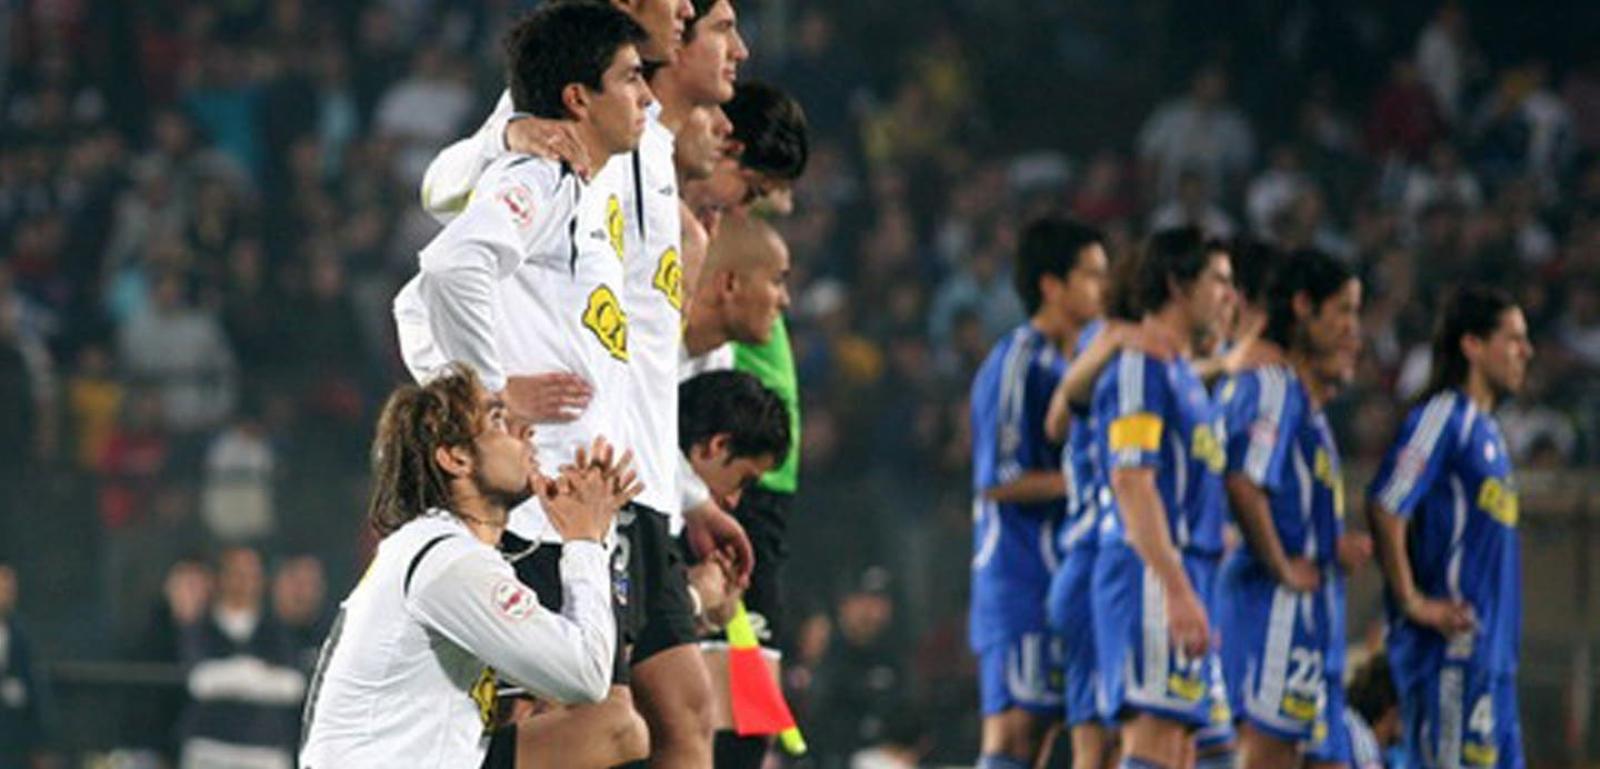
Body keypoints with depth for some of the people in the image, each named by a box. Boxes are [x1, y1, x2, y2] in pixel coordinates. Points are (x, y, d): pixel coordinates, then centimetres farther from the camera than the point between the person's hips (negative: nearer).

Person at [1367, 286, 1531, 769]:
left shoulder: (1486, 429, 19)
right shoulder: (1443, 418, -10)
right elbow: (1385, 511, -19)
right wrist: (1413, 603, -16)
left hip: (1490, 651, 10)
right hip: (1450, 646, -10)